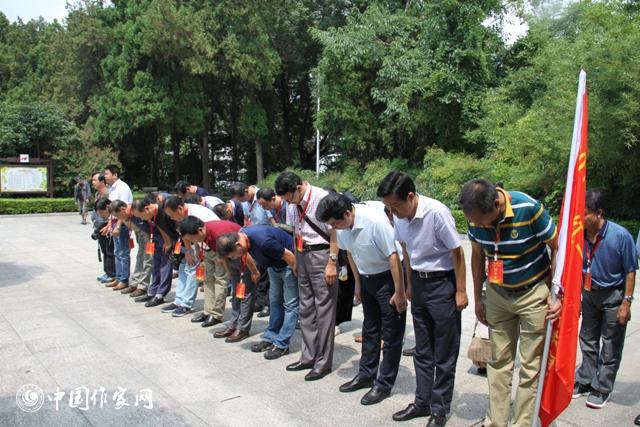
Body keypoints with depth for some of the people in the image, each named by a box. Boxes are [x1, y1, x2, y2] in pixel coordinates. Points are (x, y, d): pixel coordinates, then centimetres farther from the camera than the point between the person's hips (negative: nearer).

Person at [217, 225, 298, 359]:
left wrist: (298, 276, -14)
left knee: (290, 304, -4)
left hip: (289, 264, -9)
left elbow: (289, 256, -27)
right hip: (274, 264, 9)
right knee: (275, 301, 13)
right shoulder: (241, 235, -13)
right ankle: (270, 338, 21)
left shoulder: (263, 242, -38)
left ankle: (281, 345, -1)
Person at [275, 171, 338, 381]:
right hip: (302, 255, 8)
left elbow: (334, 231, -15)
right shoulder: (292, 204, 5)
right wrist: (296, 259, 14)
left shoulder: (322, 198, -17)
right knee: (305, 308, 13)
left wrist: (332, 263, -15)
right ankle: (308, 357, 26)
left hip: (321, 254, -7)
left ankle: (323, 362, 10)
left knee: (324, 309, -2)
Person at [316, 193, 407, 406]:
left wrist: (399, 293, -22)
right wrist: (358, 283, 14)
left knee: (391, 333, 3)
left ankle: (384, 384, 14)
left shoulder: (375, 221, -30)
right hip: (366, 277, 7)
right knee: (369, 329, 18)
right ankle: (366, 374, 33)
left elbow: (393, 256, -25)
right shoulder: (342, 227, -10)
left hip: (387, 276, -7)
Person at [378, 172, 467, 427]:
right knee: (422, 349, 16)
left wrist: (460, 291, -12)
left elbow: (457, 252, -16)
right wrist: (410, 284, 15)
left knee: (444, 353, 6)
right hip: (419, 282, 6)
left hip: (442, 283, -6)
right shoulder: (399, 216, -6)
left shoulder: (437, 213, -25)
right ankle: (423, 402, 30)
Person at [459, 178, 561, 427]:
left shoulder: (529, 209, -25)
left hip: (534, 294, -3)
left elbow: (557, 248, -12)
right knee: (498, 362, 9)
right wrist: (478, 299, 8)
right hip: (497, 294, 4)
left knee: (530, 365, 3)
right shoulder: (476, 217, -12)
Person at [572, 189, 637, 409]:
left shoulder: (620, 236, -24)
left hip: (613, 296, -4)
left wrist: (626, 303, -13)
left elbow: (630, 271, -13)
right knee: (588, 341, 17)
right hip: (589, 294, 4)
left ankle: (602, 389, 23)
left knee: (610, 347, 9)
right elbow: (579, 269, 0)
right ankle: (584, 382, 33)